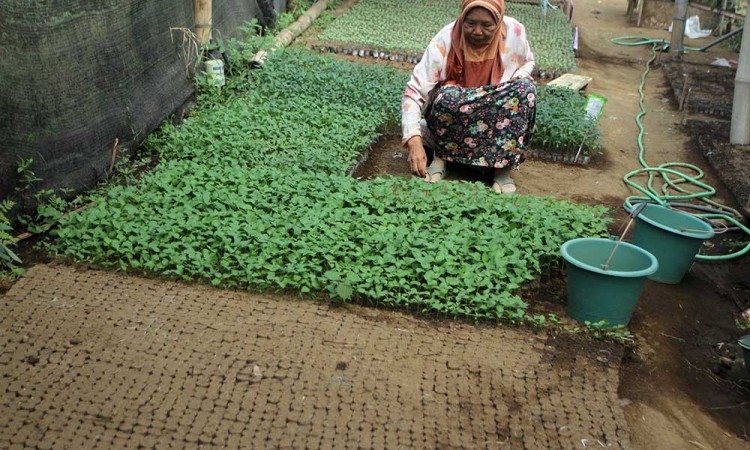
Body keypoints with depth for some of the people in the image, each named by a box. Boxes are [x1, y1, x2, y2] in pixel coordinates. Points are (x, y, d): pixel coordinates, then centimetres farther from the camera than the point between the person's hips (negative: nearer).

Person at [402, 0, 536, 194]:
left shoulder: (514, 31, -14)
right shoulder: (446, 40, -23)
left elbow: (527, 62, 10)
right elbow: (414, 92, -28)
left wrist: (520, 78, -15)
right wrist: (414, 141, -42)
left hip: (498, 117, 3)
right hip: (451, 123, -2)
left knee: (525, 89, -26)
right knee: (448, 97, -36)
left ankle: (503, 165, -22)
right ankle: (441, 156, -11)